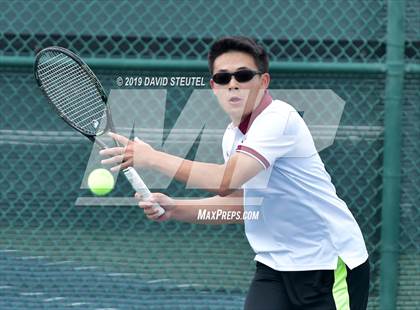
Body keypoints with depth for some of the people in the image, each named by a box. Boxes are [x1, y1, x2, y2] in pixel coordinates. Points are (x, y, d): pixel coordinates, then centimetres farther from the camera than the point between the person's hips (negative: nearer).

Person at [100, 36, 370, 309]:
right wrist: (174, 208, 3)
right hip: (276, 264, 8)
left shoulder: (278, 118, -20)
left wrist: (153, 158, -23)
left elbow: (225, 182, -30)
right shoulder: (233, 135, 8)